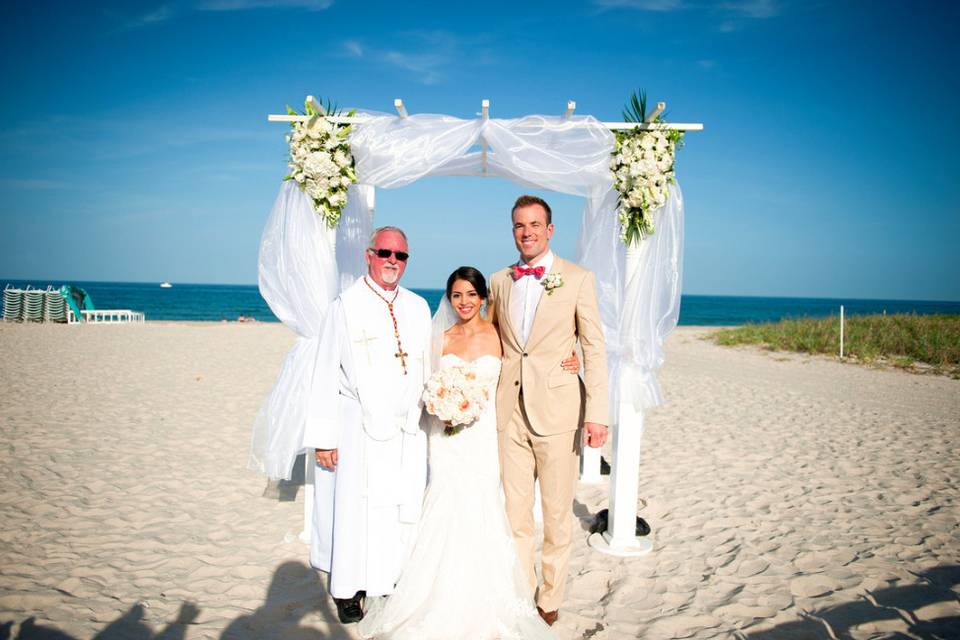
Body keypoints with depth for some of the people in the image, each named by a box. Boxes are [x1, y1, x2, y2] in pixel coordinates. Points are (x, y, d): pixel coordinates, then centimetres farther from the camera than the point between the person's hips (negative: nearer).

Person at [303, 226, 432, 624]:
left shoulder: (418, 308, 9)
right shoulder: (346, 306, -5)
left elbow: (428, 370, 11)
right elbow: (326, 374, -6)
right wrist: (324, 437, -9)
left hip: (407, 431, 4)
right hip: (360, 429, -4)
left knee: (404, 508, 9)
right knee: (354, 507, 4)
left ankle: (396, 580, 26)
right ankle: (347, 590, 21)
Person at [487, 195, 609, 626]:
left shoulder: (578, 279, -2)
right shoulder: (499, 281, 9)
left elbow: (594, 349, -4)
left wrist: (597, 414, -10)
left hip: (557, 412, -3)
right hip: (510, 411, 3)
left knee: (557, 514, 9)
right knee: (515, 513, 10)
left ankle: (550, 599, 27)